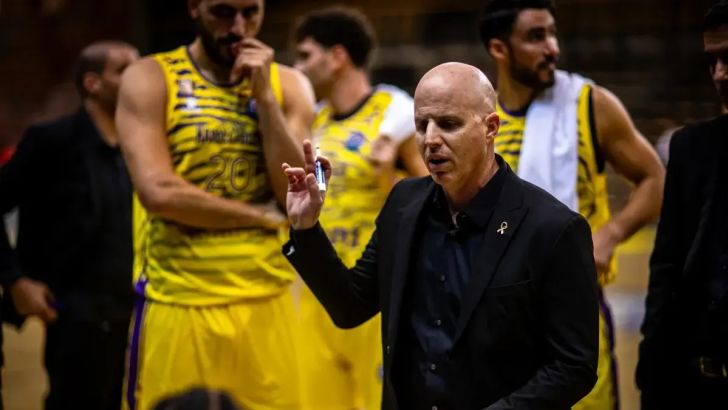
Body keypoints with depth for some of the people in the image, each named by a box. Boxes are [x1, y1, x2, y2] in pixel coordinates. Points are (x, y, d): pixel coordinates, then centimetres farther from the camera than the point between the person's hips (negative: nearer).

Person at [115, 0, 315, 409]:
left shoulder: (289, 85, 8)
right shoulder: (151, 79, -2)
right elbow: (159, 192, -15)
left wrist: (264, 94, -8)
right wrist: (263, 215, -7)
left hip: (267, 304, 3)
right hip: (178, 305, -3)